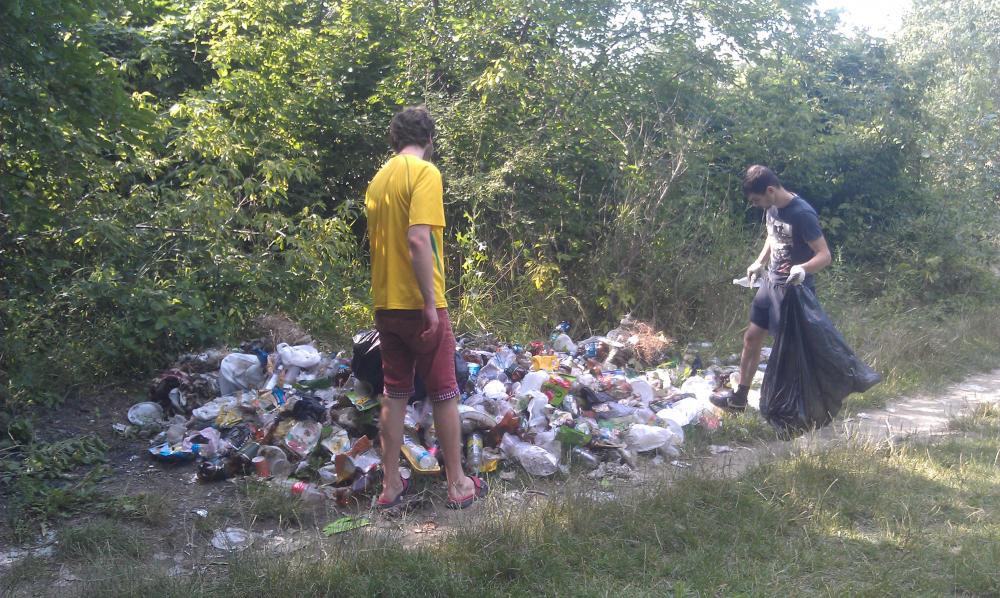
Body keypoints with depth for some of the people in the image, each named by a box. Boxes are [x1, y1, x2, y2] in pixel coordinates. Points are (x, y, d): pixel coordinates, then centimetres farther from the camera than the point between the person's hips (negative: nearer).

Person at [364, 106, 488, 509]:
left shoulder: (379, 179, 12)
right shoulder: (425, 173, -11)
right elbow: (418, 239, -23)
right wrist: (430, 302, -21)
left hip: (386, 305, 7)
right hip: (420, 306, -7)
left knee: (394, 395, 12)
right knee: (445, 396, 4)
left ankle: (391, 486, 16)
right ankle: (458, 484, 13)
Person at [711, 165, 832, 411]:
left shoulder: (802, 214, -23)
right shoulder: (772, 208, 2)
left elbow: (825, 255, -23)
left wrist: (803, 268, -41)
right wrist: (760, 262, 12)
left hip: (794, 289, -8)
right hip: (771, 282, 8)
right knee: (751, 338, 14)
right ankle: (739, 398, 27)